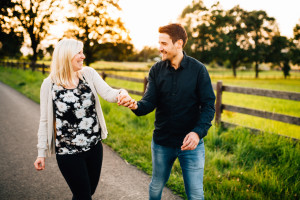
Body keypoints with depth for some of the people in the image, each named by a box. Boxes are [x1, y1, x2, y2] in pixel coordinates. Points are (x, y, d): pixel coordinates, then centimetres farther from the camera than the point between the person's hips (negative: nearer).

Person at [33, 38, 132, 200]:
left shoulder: (89, 73, -2)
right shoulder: (50, 84, -8)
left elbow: (108, 94, -14)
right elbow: (45, 120, -3)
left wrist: (121, 93, -38)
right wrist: (41, 153, -1)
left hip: (94, 146, 4)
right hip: (68, 152, -4)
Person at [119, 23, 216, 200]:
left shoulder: (198, 69, -8)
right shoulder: (156, 70, 0)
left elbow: (208, 105, -10)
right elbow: (150, 102, -7)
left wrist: (198, 132, -25)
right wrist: (136, 106, -30)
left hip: (191, 142, -2)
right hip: (162, 142, 3)